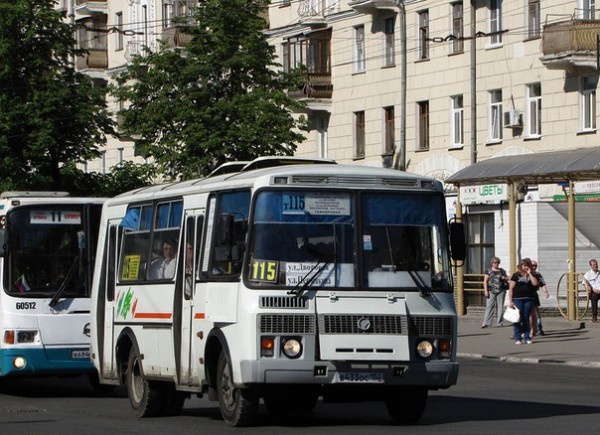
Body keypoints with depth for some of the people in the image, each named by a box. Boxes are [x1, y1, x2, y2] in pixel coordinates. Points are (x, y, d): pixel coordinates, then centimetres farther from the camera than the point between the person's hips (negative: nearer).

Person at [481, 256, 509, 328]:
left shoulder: (502, 271, 11)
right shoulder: (489, 271, 5)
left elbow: (507, 278, 21)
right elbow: (485, 281, 2)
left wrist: (504, 278, -4)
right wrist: (486, 290, -7)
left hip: (501, 291, 3)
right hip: (491, 291, -3)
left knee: (500, 307, 3)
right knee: (489, 306, -10)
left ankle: (499, 323, 10)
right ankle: (486, 323, -13)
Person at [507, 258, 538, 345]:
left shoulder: (531, 275, 11)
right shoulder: (516, 276, 0)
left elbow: (535, 283, -8)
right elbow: (511, 289, -2)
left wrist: (530, 273, -7)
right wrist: (510, 301, -9)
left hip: (528, 299, 3)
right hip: (518, 299, -3)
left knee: (526, 319, 6)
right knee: (517, 319, -3)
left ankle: (527, 337, 12)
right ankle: (517, 338, 2)